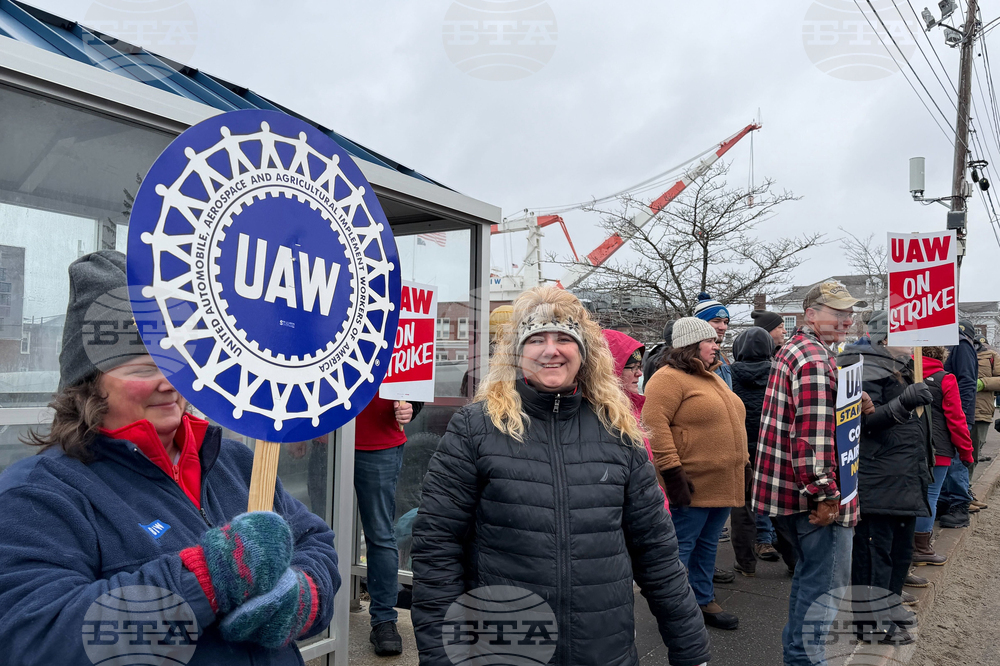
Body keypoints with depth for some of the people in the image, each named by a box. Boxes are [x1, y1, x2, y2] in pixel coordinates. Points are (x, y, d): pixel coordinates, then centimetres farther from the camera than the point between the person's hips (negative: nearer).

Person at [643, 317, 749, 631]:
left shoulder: (712, 377, 19)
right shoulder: (669, 378, -13)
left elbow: (731, 422, 27)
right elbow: (654, 424, -22)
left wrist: (743, 461, 22)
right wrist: (672, 470, -24)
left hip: (722, 484, 9)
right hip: (692, 484, -9)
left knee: (708, 544, 17)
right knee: (681, 546, 0)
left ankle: (704, 601, 29)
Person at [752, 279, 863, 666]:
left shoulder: (793, 350, 15)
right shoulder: (816, 361, -19)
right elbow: (812, 435, -26)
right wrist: (824, 495, -23)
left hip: (788, 489, 11)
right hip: (814, 494, -11)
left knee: (810, 574, 24)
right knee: (826, 581, 1)